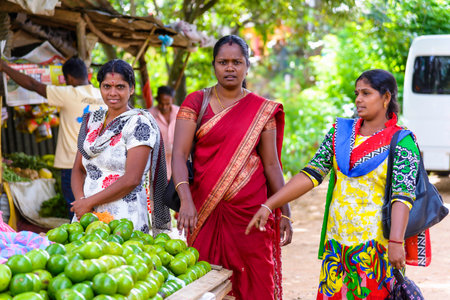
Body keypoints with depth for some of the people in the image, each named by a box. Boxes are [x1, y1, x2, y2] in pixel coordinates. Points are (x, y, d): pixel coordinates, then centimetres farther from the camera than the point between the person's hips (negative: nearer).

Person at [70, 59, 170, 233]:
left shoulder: (139, 123, -6)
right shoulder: (91, 121, 14)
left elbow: (132, 179, -15)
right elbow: (78, 169, 13)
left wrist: (89, 202, -12)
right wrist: (80, 200, -7)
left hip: (124, 220, -6)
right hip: (86, 217, 6)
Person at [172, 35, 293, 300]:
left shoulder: (262, 110, 7)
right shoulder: (196, 102, 4)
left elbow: (271, 164, 7)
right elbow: (179, 154, -6)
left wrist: (284, 213, 2)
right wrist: (186, 201, -21)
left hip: (250, 210, 0)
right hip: (205, 210, 0)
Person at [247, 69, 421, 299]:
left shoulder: (401, 142, -4)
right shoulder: (340, 132, 11)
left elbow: (403, 195, -14)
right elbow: (311, 174, 8)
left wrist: (396, 242, -27)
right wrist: (268, 206, 1)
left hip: (377, 244, -4)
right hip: (336, 240, 4)